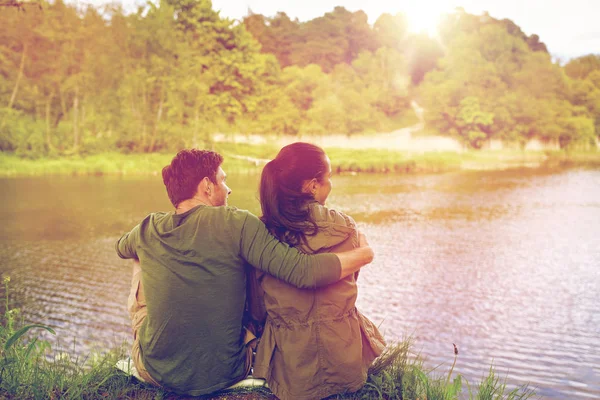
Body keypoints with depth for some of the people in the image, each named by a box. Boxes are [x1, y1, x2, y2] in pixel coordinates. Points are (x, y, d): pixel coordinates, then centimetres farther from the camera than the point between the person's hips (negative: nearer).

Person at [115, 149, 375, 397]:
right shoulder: (236, 224, -16)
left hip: (155, 372, 3)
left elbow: (121, 248, 21)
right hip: (222, 376, -2)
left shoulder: (149, 229, -4)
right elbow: (305, 273, -24)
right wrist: (363, 254, -8)